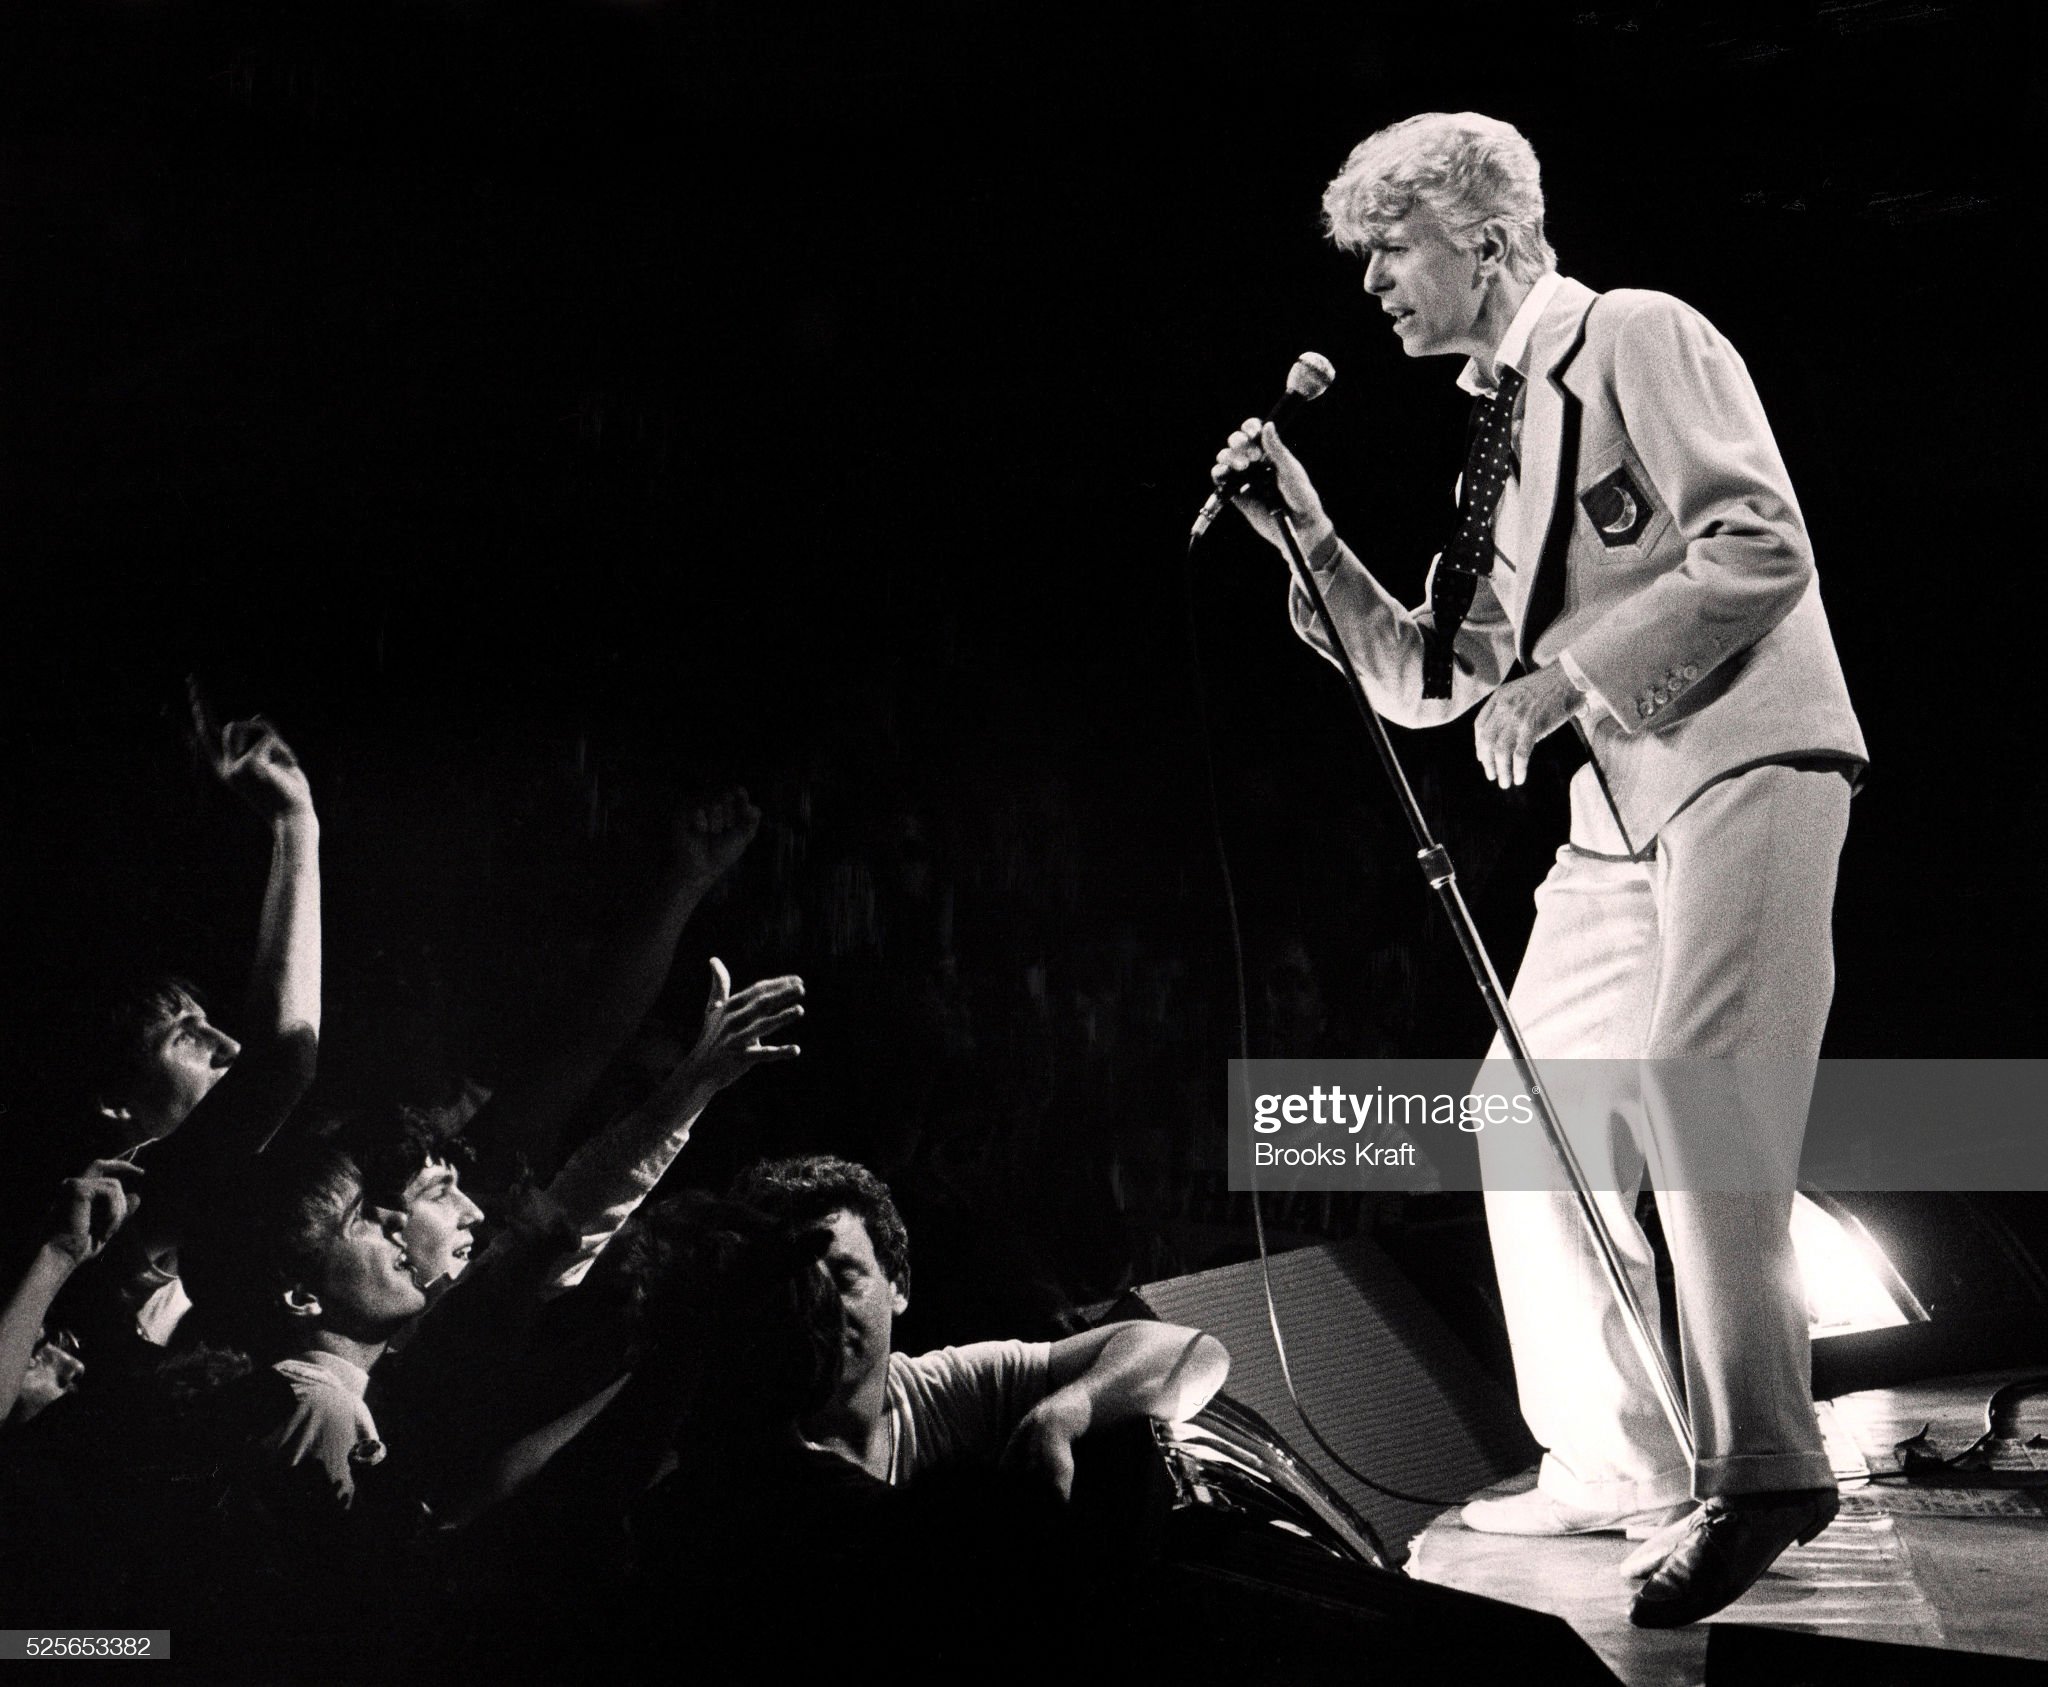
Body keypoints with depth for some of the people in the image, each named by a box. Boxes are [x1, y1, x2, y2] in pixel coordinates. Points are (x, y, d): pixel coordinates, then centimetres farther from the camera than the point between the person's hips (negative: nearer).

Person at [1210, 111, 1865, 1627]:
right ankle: (1614, 1458, 16)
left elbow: (1763, 549, -13)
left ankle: (1765, 1469, -19)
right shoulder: (1498, 436, 20)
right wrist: (1314, 540, 8)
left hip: (1746, 760, -9)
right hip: (1623, 805, 9)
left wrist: (1567, 672, -16)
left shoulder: (1640, 338, -2)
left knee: (1691, 1083, -24)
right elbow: (1424, 686, 19)